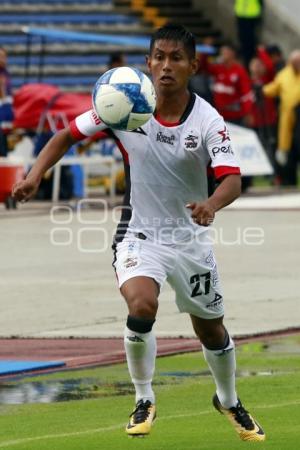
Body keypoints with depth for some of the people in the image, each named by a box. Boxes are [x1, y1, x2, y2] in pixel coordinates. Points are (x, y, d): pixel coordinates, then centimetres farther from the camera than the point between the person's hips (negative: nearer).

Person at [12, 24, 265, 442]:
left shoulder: (208, 120, -16)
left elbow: (232, 179, -25)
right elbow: (67, 135, -1)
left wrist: (212, 204, -48)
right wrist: (35, 175, -16)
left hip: (190, 237, 1)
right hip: (139, 234, -1)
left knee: (211, 329, 13)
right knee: (142, 306, -28)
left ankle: (228, 400, 44)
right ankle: (144, 401, -6)